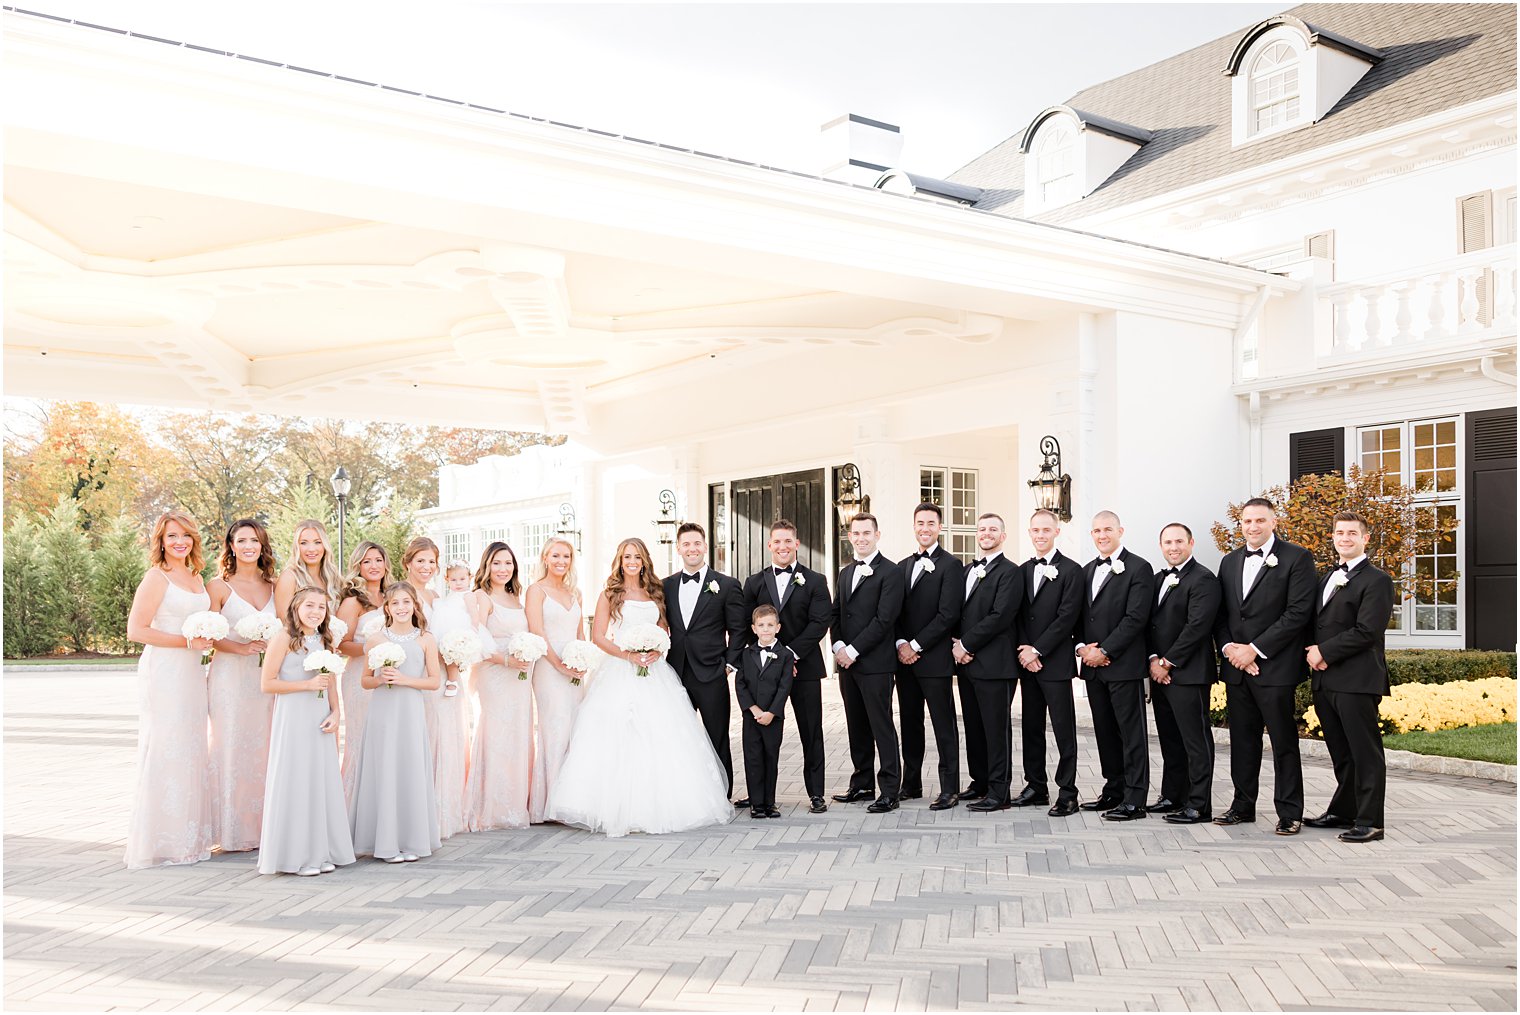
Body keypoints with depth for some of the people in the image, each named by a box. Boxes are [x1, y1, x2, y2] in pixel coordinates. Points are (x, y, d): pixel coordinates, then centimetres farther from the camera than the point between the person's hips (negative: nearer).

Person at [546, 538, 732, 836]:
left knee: (659, 738, -2)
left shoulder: (655, 593, 14)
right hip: (619, 673, -3)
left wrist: (657, 651, -7)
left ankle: (657, 806, 4)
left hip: (654, 672, 3)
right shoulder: (610, 594, 4)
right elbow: (598, 636, -1)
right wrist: (627, 655, -14)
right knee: (617, 739, -10)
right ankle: (619, 808, -7)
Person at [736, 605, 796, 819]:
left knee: (771, 758, 6)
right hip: (751, 715, 1)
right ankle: (756, 803, 9)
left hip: (774, 717, -1)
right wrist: (753, 709, -12)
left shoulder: (785, 655, -1)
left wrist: (771, 713, -14)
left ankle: (769, 802, 15)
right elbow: (740, 684, 0)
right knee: (753, 758, 1)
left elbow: (784, 687, -7)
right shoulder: (746, 654, 5)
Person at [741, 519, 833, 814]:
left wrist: (792, 653, -15)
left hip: (804, 667, -1)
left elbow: (819, 623, -7)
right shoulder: (754, 583, 8)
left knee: (811, 733, 4)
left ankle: (816, 794, 12)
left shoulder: (815, 581, 2)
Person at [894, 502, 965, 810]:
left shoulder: (950, 565, -6)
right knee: (910, 723, 13)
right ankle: (911, 784, 22)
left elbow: (948, 615, -14)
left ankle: (949, 789, 4)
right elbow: (896, 613, 13)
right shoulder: (904, 566, 16)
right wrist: (901, 643, -4)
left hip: (935, 659, -7)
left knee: (943, 725, -1)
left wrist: (916, 645, -14)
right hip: (905, 658, 7)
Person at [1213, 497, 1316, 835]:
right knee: (1242, 740, 12)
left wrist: (1255, 650, -14)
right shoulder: (1230, 561, 15)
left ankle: (1289, 813, 10)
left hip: (1274, 667, -5)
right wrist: (1228, 648, -3)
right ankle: (1243, 805, 22)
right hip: (1236, 667, 6)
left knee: (1283, 741, 1)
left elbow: (1299, 612, -12)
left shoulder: (1296, 558, -4)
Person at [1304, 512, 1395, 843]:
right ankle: (1343, 811, 26)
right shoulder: (1328, 577, 19)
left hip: (1357, 679, -8)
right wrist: (1313, 652, 1)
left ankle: (1369, 821, 3)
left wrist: (1324, 652, -13)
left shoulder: (1376, 580, -7)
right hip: (1324, 679, 8)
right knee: (1341, 753, 16)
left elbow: (1367, 631, -16)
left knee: (1364, 752, -2)